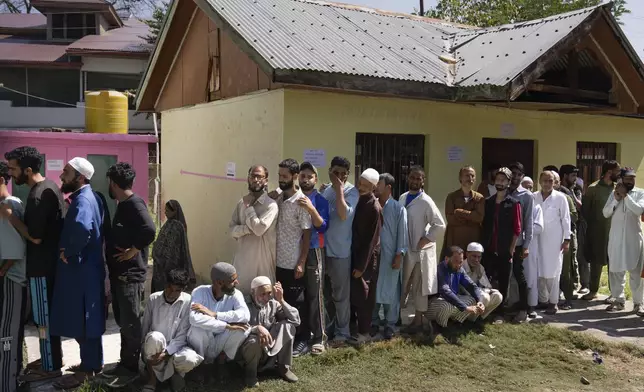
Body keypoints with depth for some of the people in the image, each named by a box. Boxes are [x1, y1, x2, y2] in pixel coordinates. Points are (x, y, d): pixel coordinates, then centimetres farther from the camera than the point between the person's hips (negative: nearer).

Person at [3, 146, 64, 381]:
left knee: (43, 317, 2)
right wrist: (16, 216, 9)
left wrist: (9, 216, -17)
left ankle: (50, 367, 13)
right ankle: (53, 356, 32)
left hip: (41, 266, -10)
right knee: (48, 313, 20)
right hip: (50, 261, 10)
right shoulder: (49, 186, 9)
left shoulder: (38, 195, -23)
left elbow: (35, 236, -23)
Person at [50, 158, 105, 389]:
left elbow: (82, 229, -41)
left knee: (83, 320, -1)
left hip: (82, 269, -10)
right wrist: (69, 250, 7)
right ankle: (93, 362, 28)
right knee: (87, 318, 17)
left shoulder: (83, 200, -20)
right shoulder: (84, 197, 12)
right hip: (84, 267, 10)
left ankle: (88, 369, 9)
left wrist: (68, 252, -25)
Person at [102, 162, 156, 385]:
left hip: (130, 274, -10)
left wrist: (133, 250, -20)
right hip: (119, 273, 10)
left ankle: (131, 368, 9)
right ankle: (125, 363, 27)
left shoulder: (134, 203, -15)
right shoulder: (122, 204, 14)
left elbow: (149, 230, -30)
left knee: (130, 324, -1)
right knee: (122, 321, 16)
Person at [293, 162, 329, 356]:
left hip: (313, 251, -3)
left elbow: (323, 227, -12)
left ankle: (318, 338, 5)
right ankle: (302, 337, 10)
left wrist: (311, 209, -25)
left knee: (314, 295, -1)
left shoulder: (320, 200, -2)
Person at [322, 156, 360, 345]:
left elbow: (344, 215, -24)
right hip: (323, 248, 6)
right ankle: (328, 326, 31)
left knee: (340, 294, 3)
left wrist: (339, 189, -21)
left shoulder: (351, 191, -9)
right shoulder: (326, 190, 10)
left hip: (340, 250, -6)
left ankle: (342, 331, 15)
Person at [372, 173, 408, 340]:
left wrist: (399, 255, -10)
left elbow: (402, 233, -5)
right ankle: (374, 322, 23)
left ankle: (390, 324, 17)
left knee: (390, 291, 5)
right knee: (372, 290, 9)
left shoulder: (398, 208, -5)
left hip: (390, 256, -3)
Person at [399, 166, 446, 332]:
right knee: (400, 284, 16)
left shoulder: (426, 201, -14)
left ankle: (418, 319, 19)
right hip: (403, 249, 6)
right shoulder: (402, 197, 5)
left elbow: (440, 225, -16)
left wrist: (425, 240, -15)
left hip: (420, 250, -6)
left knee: (418, 287, 7)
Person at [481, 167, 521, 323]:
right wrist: (483, 245, 4)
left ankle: (499, 312, 15)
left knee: (503, 283, 6)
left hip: (505, 251, -3)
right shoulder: (488, 202, 9)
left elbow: (517, 229, -4)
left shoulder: (513, 203, -1)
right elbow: (484, 225, 12)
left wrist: (511, 250, -8)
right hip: (489, 250, 3)